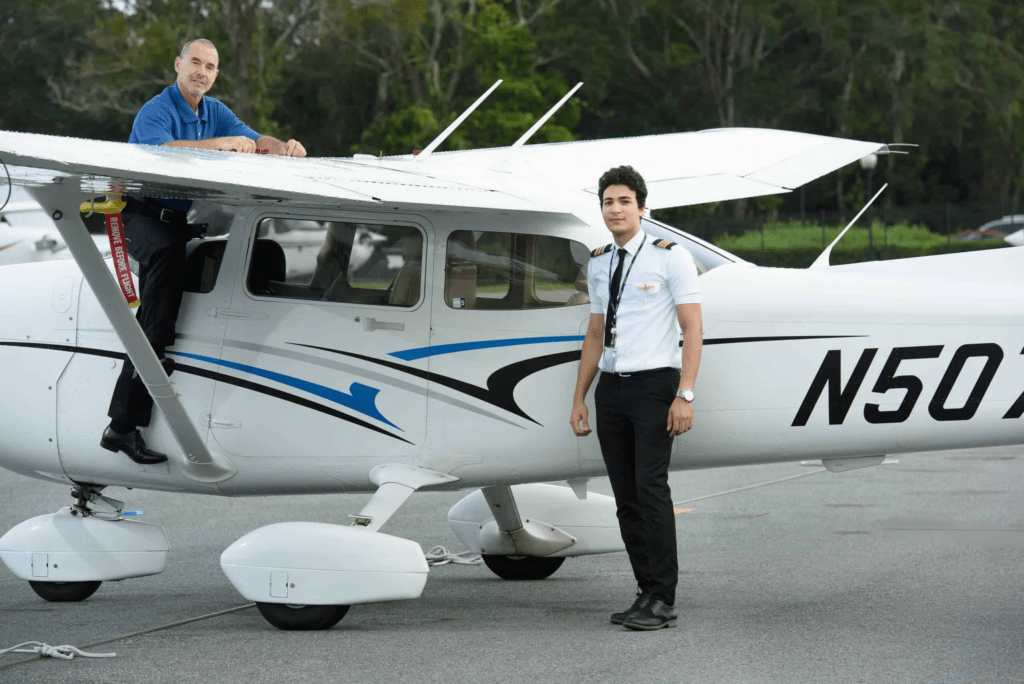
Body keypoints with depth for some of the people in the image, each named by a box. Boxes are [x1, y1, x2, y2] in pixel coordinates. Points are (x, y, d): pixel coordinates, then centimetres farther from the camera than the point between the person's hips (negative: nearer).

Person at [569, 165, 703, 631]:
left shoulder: (670, 257, -4)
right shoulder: (598, 264, 13)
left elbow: (692, 329, -7)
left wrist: (685, 396, -15)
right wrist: (579, 398, 16)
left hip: (654, 384, -6)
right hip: (611, 386, 6)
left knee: (651, 486, -14)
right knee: (625, 497, 4)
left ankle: (663, 602, -12)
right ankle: (647, 593, 9)